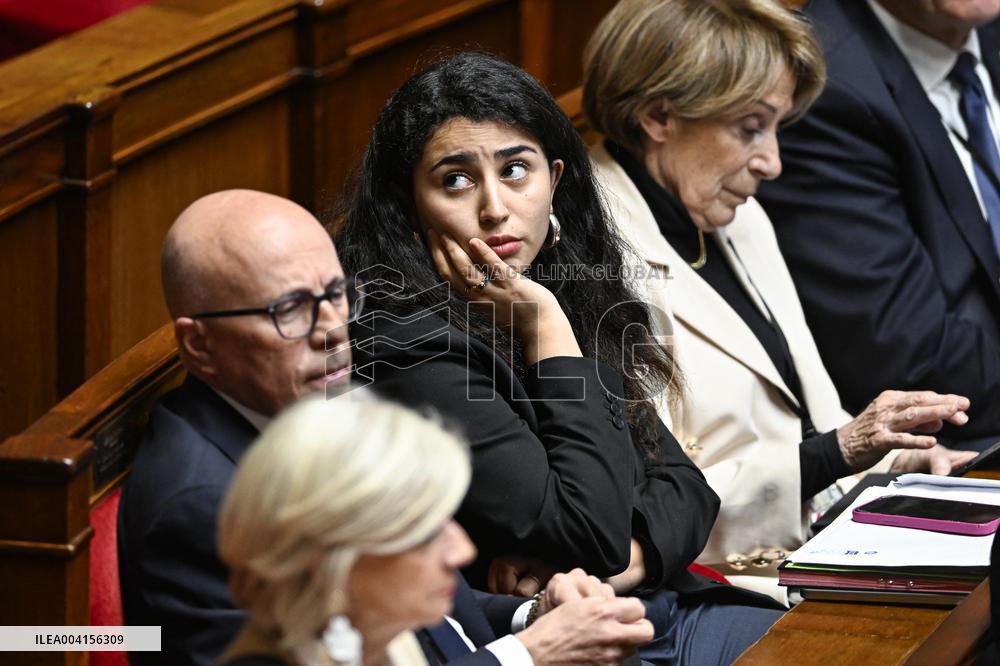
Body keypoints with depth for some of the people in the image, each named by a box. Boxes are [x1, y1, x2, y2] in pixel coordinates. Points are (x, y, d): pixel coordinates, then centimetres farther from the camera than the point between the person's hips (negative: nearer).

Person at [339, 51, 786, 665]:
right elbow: (594, 538, -22)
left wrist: (624, 556, -12)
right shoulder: (415, 350, -17)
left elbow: (682, 482, 10)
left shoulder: (574, 291, 8)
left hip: (673, 604, 8)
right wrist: (545, 332, -17)